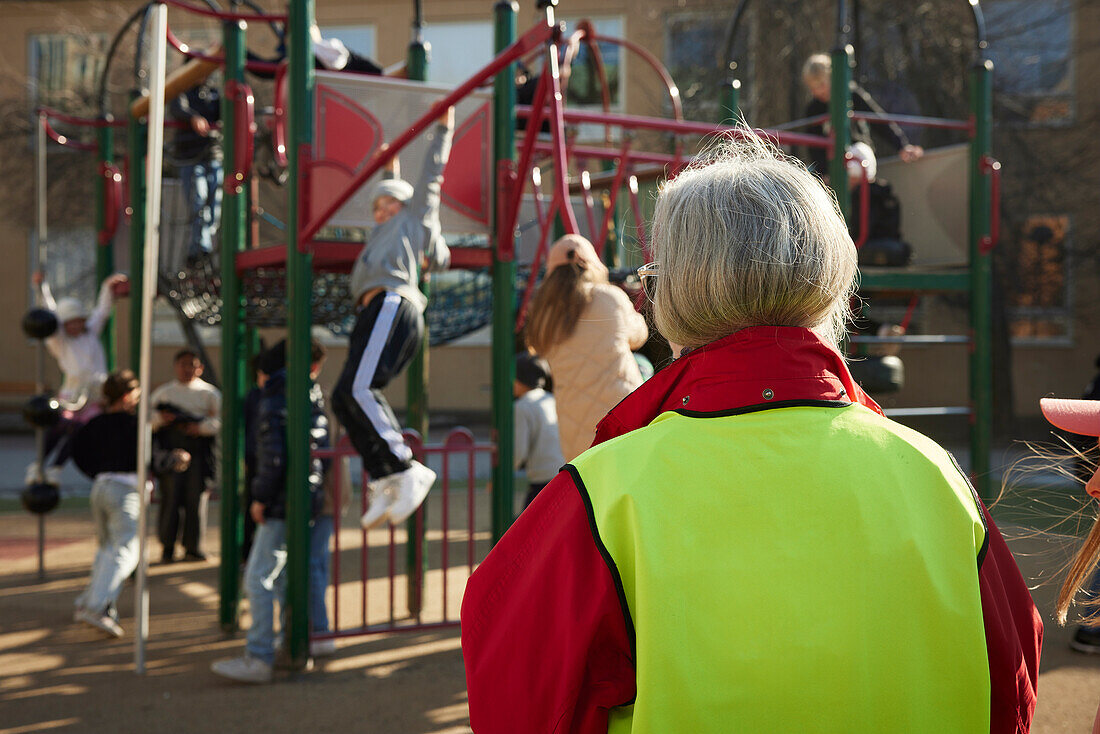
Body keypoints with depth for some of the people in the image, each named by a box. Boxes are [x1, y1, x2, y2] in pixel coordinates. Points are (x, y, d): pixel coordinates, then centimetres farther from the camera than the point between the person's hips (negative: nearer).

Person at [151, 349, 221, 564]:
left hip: (199, 451, 0)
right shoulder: (163, 392, 17)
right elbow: (147, 420, 11)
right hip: (170, 449, 0)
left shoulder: (209, 393, 13)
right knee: (170, 497, -6)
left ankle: (193, 547, 6)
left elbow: (220, 420, 3)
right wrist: (160, 419, -10)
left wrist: (201, 427, -13)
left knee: (196, 498, -3)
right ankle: (167, 548, 2)